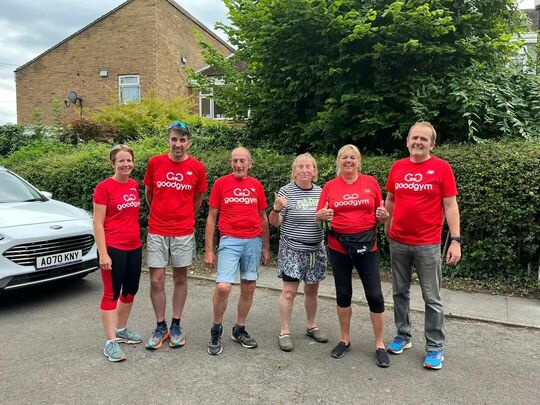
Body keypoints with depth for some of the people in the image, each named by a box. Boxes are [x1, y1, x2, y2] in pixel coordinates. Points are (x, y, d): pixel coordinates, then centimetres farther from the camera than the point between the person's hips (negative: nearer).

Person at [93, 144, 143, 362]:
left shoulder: (134, 185, 8)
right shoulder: (104, 187, -11)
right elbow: (98, 224, -12)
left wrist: (139, 241, 14)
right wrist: (103, 254, -17)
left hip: (134, 247, 7)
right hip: (113, 248, -7)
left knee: (130, 290, 16)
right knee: (111, 294, 0)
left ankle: (121, 330, 33)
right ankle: (111, 342, 7)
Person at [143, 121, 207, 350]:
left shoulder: (197, 167, -3)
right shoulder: (155, 163, -1)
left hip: (184, 233, 0)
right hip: (157, 232, 0)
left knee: (180, 279, 9)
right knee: (156, 280, 2)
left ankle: (176, 326, 24)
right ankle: (160, 326, 20)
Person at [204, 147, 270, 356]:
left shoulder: (256, 185, 8)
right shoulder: (221, 183, 1)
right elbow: (211, 218, 2)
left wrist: (266, 247, 14)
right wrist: (209, 250, -3)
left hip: (254, 242, 3)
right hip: (230, 241, -3)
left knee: (248, 288, 8)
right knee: (223, 287, -14)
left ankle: (239, 330, 26)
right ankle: (216, 330, 10)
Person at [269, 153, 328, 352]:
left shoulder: (320, 191, 6)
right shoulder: (286, 191, -7)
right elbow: (275, 222, -7)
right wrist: (276, 208, -26)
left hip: (316, 249, 5)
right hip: (292, 250, -4)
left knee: (312, 290, 14)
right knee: (289, 291, -4)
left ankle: (312, 326, 31)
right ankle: (284, 332, 9)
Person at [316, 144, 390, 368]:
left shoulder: (370, 182, 2)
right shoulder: (330, 186, 3)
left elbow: (380, 214, 8)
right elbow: (319, 216, 2)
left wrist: (383, 215, -14)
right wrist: (322, 215, -21)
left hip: (366, 245, -1)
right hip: (338, 246, 1)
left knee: (375, 295, -1)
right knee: (343, 294, 11)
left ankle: (380, 345, 15)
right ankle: (345, 340, 28)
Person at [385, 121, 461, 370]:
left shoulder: (441, 168, -5)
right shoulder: (397, 167, 5)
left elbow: (450, 206, -5)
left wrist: (455, 240, -10)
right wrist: (387, 229, 14)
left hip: (428, 245, -3)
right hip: (398, 243, 4)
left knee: (432, 299, 5)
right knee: (400, 293, 14)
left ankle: (435, 348, 19)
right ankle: (403, 336, 30)